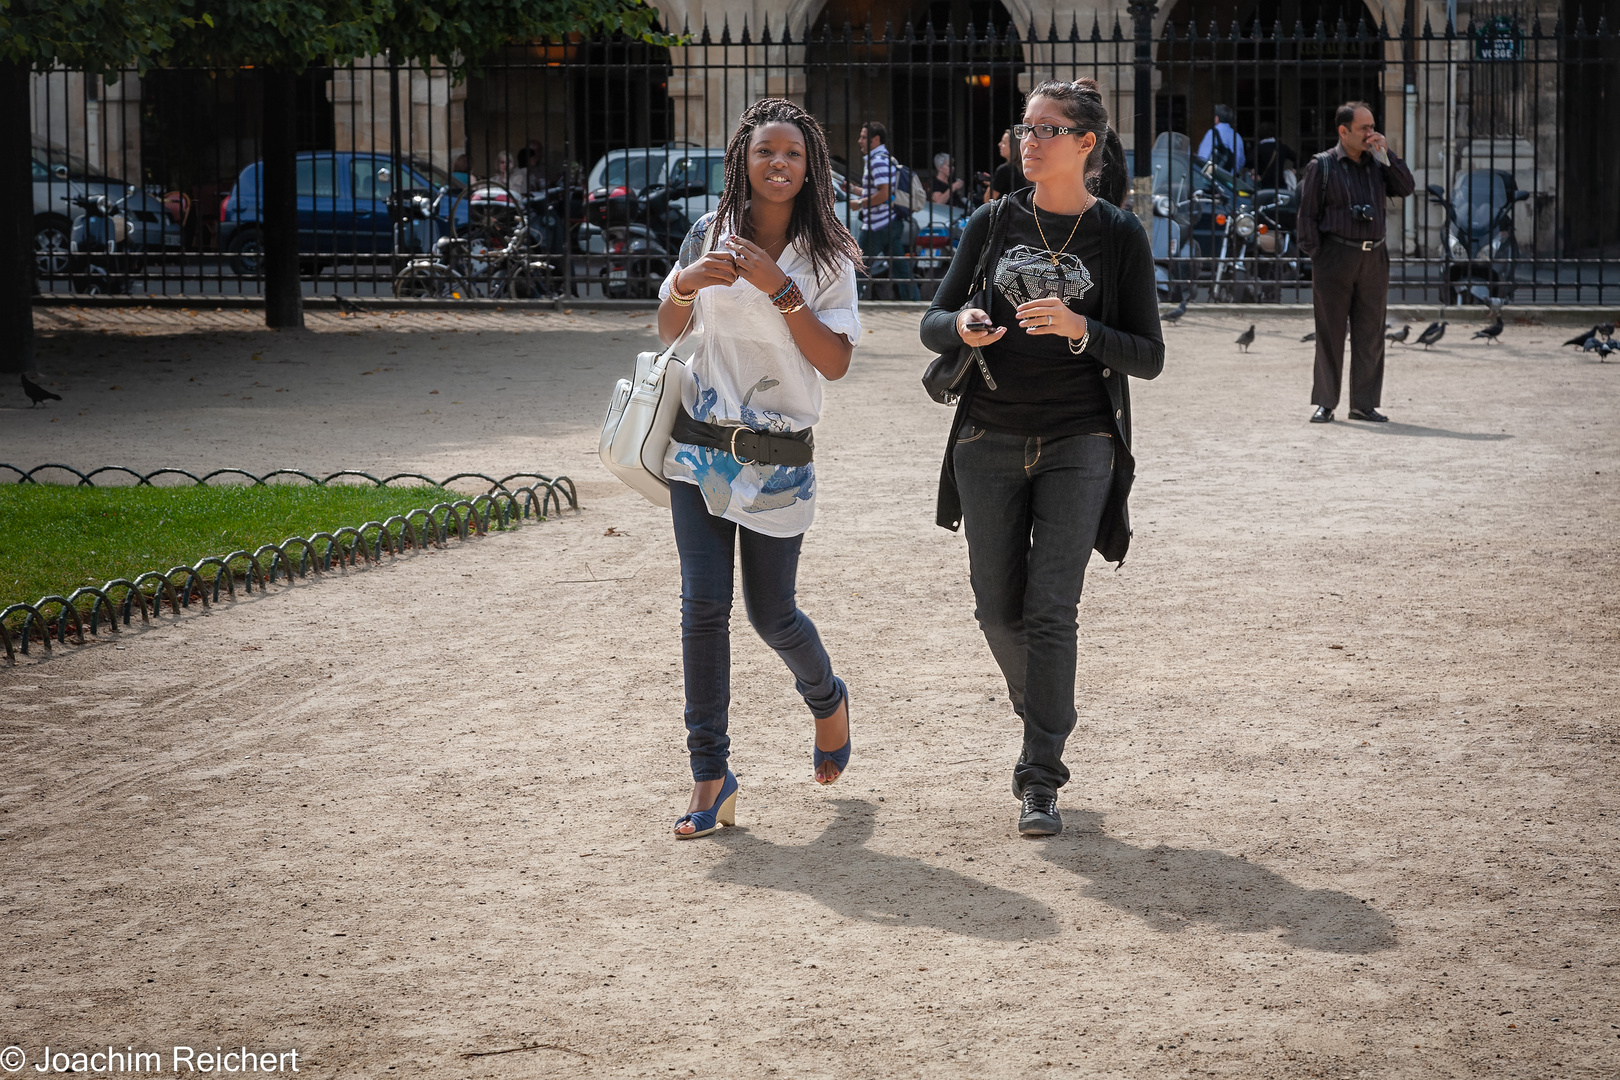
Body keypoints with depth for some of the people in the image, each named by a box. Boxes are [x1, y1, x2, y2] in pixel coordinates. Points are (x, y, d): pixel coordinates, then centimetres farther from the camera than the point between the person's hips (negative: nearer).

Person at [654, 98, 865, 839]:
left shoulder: (827, 258, -3)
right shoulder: (710, 236, 3)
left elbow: (836, 361, -11)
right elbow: (669, 330, 12)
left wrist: (780, 289, -21)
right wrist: (685, 284, -10)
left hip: (779, 459, -2)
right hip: (700, 446, 2)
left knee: (771, 613, 6)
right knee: (703, 606, -5)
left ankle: (828, 700, 39)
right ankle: (710, 773, 1)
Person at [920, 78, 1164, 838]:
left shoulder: (1119, 236, -2)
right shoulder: (994, 223, 6)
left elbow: (1148, 357, -3)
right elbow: (932, 323, 8)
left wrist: (1080, 329, -21)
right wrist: (962, 328, -15)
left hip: (1078, 443, -3)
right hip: (990, 439, 3)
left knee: (1051, 610, -9)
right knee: (997, 606, 8)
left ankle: (1040, 779, -5)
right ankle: (1042, 712, 35)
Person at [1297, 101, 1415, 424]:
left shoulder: (1377, 163, 14)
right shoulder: (1322, 165, 1)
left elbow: (1406, 189, 3)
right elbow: (1308, 214, -1)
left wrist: (1386, 153, -4)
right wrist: (1315, 255, -8)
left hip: (1373, 259, 4)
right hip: (1335, 256, -4)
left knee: (1370, 334, 4)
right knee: (1330, 333, -1)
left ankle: (1364, 404, 10)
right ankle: (1325, 404, 4)